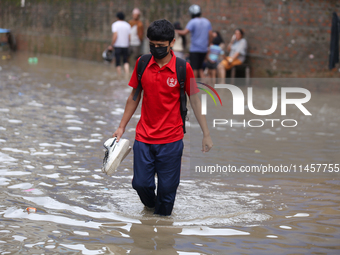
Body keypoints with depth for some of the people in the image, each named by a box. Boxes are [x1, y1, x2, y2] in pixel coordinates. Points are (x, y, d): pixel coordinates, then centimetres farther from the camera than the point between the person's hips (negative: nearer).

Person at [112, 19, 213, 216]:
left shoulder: (183, 68, -8)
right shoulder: (142, 63, 1)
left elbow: (195, 100, 0)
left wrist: (206, 134, -1)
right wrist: (122, 127, 14)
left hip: (171, 140, -2)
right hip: (144, 137, 3)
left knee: (167, 187, 1)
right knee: (141, 183, 3)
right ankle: (150, 207, 35)